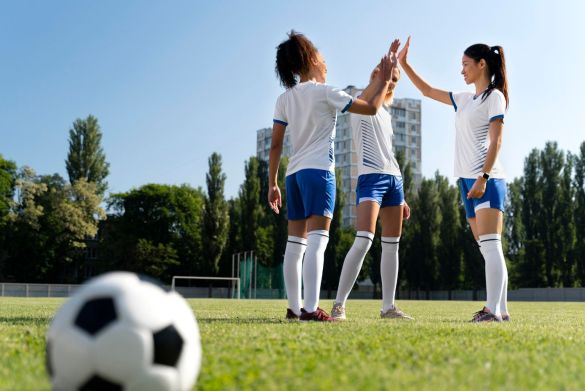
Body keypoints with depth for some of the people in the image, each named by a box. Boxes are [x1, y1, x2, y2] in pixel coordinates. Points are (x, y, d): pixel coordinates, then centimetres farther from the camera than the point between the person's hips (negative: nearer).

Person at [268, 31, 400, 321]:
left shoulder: (284, 99, 12)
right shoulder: (324, 92, -3)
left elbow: (275, 145, 10)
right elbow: (372, 108, 2)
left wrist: (272, 184, 13)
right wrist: (384, 78, 15)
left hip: (294, 173, 7)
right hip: (318, 170, -7)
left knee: (295, 242, 8)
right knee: (317, 240, -13)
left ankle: (294, 307, 11)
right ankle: (311, 308, -21)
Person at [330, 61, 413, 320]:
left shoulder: (385, 114, 23)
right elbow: (371, 94, -23)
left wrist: (400, 197, 19)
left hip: (394, 178, 8)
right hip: (371, 177, -8)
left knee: (391, 245, 6)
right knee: (364, 240, -20)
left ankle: (388, 306, 11)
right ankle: (339, 304, -16)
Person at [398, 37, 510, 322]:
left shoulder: (494, 96, -1)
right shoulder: (464, 100, 21)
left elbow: (495, 141, -11)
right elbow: (427, 90, 31)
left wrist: (484, 178, -20)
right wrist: (403, 63, 27)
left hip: (487, 180, -8)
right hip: (468, 180, 8)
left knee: (490, 245, -16)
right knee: (486, 248, 6)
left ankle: (494, 310, -21)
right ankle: (500, 310, 8)